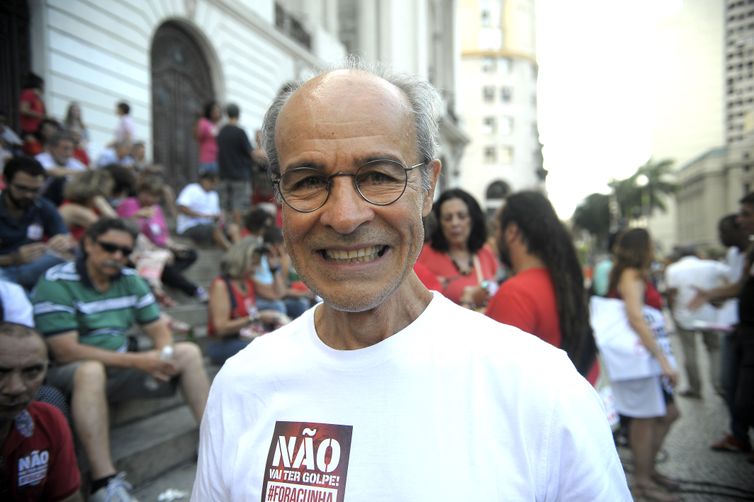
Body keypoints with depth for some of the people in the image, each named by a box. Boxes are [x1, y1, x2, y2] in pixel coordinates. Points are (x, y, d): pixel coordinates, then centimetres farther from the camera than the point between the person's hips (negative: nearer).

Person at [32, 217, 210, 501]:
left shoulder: (130, 280, 4)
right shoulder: (56, 283, -14)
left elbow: (159, 330, 8)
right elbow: (66, 352, -21)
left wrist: (165, 355, -17)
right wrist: (138, 361, -23)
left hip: (119, 371, 6)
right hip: (69, 374, -6)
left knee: (188, 352, -7)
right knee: (91, 370, -39)